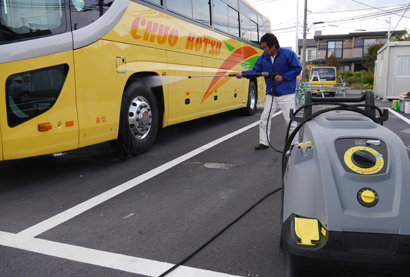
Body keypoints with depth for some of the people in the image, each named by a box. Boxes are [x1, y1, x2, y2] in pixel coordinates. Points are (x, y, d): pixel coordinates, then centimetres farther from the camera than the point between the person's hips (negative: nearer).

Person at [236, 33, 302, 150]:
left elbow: (297, 69, -9)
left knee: (291, 121, 0)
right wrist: (243, 74, -16)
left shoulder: (288, 54, -11)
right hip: (271, 95, 5)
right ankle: (263, 143, 19)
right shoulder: (263, 58, 2)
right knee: (264, 118, 7)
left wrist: (283, 77, -18)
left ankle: (295, 145, 14)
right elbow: (255, 71, 1)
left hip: (287, 95, -5)